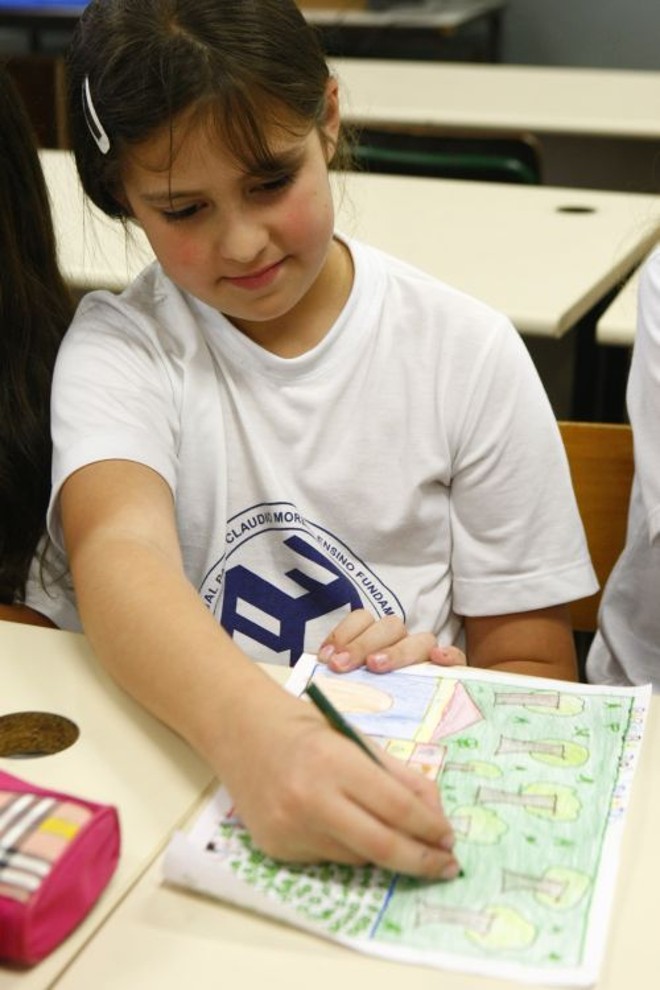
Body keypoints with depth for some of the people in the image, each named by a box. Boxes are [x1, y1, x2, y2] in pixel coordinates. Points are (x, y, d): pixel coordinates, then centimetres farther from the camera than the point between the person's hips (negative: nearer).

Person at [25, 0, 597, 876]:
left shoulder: (467, 354, -1)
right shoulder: (119, 348, -2)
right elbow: (120, 551, -22)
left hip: (396, 794, 1)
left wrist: (445, 693, -18)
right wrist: (254, 737, -41)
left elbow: (536, 666, 4)